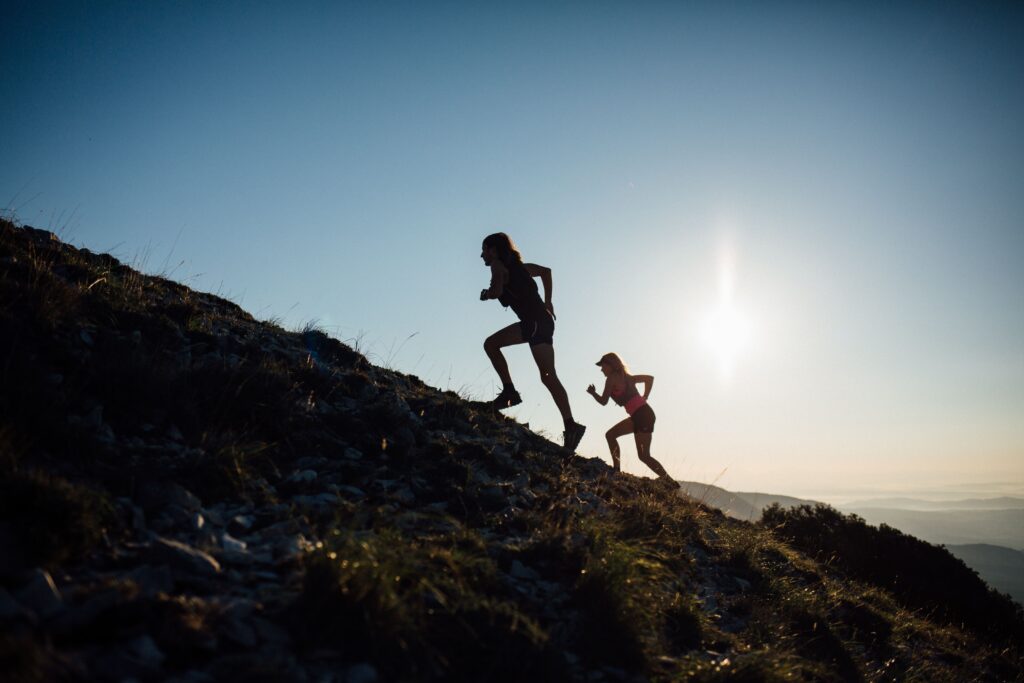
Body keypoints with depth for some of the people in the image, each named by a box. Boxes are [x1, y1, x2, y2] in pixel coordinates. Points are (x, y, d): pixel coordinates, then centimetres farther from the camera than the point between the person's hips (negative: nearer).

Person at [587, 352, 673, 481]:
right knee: (610, 435, 15)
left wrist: (593, 393, 16)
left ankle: (670, 481, -7)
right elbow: (649, 378, 22)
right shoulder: (625, 376, 20)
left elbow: (603, 401, -3)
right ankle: (616, 470, 14)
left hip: (642, 415, -9)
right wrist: (644, 398, 18)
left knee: (644, 456, -7)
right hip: (639, 416, 9)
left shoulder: (612, 378, -3)